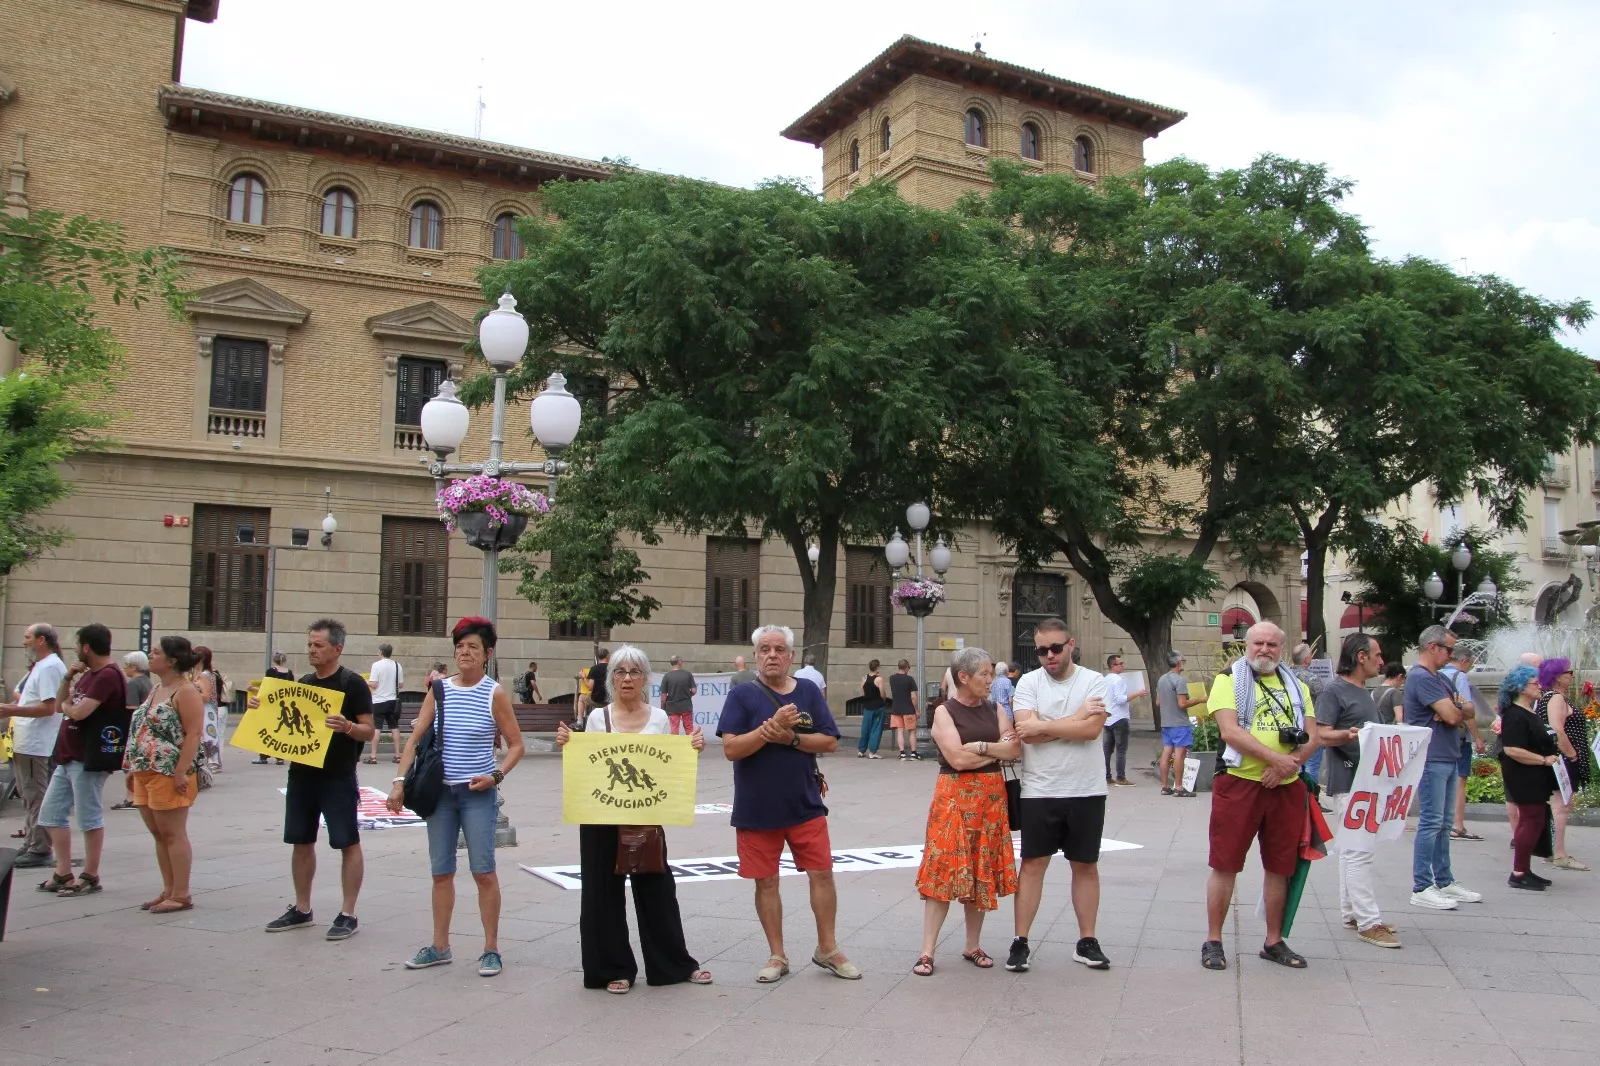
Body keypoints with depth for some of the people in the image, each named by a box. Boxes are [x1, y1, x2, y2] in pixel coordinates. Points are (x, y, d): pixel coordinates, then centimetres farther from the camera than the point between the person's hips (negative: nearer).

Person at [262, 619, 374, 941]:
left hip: (338, 777, -7)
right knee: (301, 841, 13)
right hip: (301, 773, 7)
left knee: (347, 843, -1)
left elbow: (368, 731, -10)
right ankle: (301, 910, 25)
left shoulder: (352, 683, -8)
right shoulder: (303, 683, 11)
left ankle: (347, 914, 4)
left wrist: (347, 726, -30)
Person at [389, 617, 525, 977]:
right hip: (439, 791, 3)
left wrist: (496, 776, -13)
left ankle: (491, 949, 8)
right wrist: (400, 781, -8)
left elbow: (516, 745, 1)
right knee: (441, 871, 11)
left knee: (483, 871, -3)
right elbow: (414, 738, 2)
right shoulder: (439, 690, 4)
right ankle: (439, 946, 24)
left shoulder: (495, 693, -4)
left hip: (478, 793, -3)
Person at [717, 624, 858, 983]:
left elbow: (830, 742, -2)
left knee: (822, 874, 4)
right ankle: (777, 956, 22)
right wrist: (771, 726, -23)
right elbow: (731, 749, -14)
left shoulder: (809, 691, 2)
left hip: (805, 805, 2)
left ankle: (827, 949, 22)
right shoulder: (742, 695, -5)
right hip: (756, 809, -1)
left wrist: (790, 737, -16)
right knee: (766, 882, 7)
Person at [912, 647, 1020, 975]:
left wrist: (980, 746, -15)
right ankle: (927, 951, 0)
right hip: (955, 797, -5)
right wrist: (998, 750, -6)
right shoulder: (945, 711, -6)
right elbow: (957, 758, -17)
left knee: (983, 873, 9)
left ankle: (972, 947, 21)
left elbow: (1016, 749, -3)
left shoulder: (994, 709, 9)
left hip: (991, 797, 5)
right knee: (944, 870, -5)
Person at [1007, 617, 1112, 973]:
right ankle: (1020, 942, 10)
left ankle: (1087, 942, 22)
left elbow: (1091, 729, -16)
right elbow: (1027, 732, -14)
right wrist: (1076, 718, -12)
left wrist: (1042, 726, -14)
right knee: (1033, 863, 3)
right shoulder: (1029, 683, -1)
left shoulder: (1094, 681, -2)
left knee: (1085, 865, 11)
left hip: (1086, 791, 1)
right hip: (1038, 792, 0)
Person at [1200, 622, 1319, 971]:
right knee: (1225, 863, -1)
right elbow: (1230, 731, -13)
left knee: (1280, 867, 11)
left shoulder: (1297, 687, 15)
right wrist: (1276, 758, -20)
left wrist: (1286, 766, -12)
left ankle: (1274, 942, 24)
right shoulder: (1229, 681, 1)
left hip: (1286, 787, 4)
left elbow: (1312, 737, 6)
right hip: (1239, 784, -4)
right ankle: (1213, 941, 8)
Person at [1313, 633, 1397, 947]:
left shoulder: (1365, 693, 19)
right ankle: (1369, 922, -8)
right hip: (1349, 782, -10)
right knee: (1359, 851, -10)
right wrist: (1348, 735, -34)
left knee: (1353, 849, 14)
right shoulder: (1334, 690, -10)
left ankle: (1351, 912, 20)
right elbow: (1321, 735, -17)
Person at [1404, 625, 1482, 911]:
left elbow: (1464, 710, 13)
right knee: (1431, 822, -8)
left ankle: (1444, 882, 22)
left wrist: (1457, 711, -9)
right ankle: (1421, 888, -5)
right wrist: (1463, 710, 2)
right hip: (1431, 760, -10)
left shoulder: (1438, 678, 17)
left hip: (1447, 759, 10)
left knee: (1441, 823, 14)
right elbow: (1452, 715, -21)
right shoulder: (1421, 677, -15)